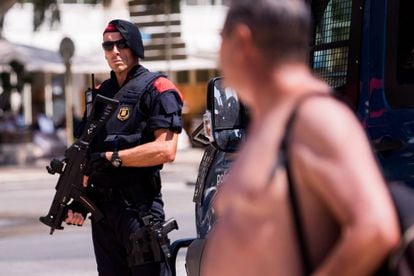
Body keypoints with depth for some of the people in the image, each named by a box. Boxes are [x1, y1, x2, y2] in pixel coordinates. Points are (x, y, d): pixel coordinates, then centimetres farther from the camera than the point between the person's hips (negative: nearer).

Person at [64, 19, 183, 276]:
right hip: (102, 207, 8)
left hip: (139, 207, -7)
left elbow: (166, 150, -17)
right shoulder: (101, 93, 18)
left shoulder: (156, 89, -5)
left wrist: (112, 157, -17)